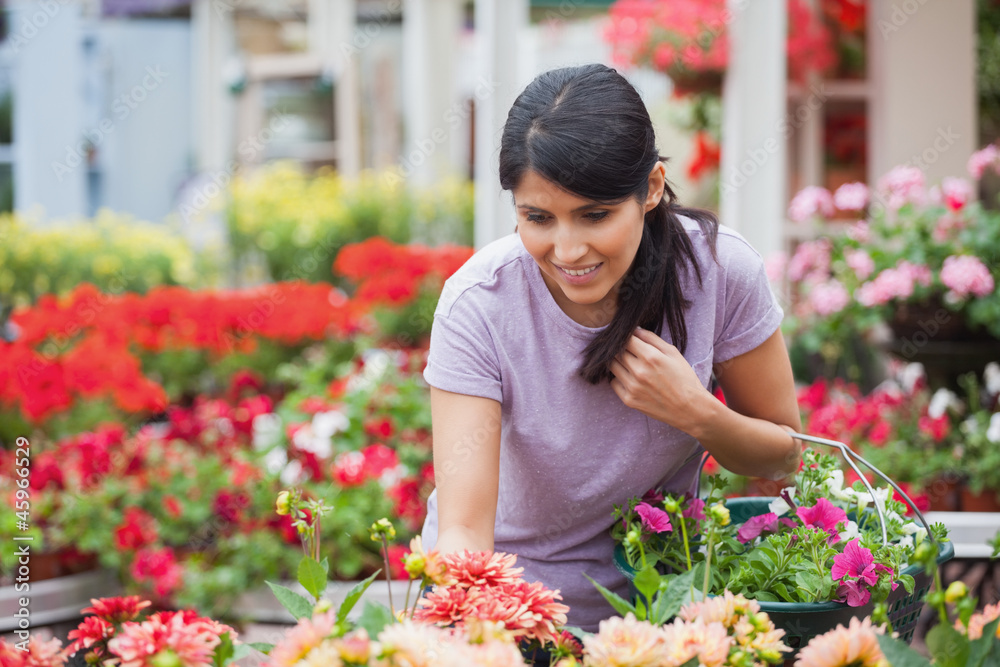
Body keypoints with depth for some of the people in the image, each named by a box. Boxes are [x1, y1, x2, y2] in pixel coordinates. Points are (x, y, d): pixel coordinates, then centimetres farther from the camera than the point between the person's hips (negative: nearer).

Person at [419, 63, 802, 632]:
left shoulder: (720, 270, -15)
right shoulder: (478, 306, -21)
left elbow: (783, 454, 2)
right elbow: (463, 527, -26)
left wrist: (698, 413, -20)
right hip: (502, 592, -1)